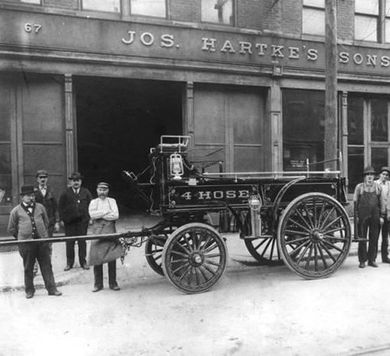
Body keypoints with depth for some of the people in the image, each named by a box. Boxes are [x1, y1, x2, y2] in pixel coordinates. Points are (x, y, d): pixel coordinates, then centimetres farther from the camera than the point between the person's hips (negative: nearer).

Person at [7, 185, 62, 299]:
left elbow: (46, 222, 18)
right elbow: (11, 229, 8)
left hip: (42, 241, 2)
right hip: (25, 243, -2)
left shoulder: (40, 207, 6)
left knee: (47, 266, 4)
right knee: (28, 268, 9)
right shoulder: (16, 211, -1)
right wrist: (21, 237, 10)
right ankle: (29, 291, 23)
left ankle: (52, 289, 10)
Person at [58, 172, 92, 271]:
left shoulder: (86, 192, 6)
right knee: (69, 243, 4)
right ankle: (69, 263, 14)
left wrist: (90, 218, 1)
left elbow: (91, 205, 8)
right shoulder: (65, 193, 3)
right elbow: (60, 207, 5)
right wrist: (62, 219, -1)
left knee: (82, 242, 6)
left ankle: (83, 262, 15)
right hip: (69, 222, 0)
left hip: (82, 221, 1)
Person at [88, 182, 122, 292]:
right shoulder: (93, 202, 13)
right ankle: (98, 284, 8)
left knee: (112, 258, -1)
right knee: (97, 258, -2)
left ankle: (113, 283, 8)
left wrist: (100, 215, -6)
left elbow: (116, 216, -4)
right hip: (97, 231, 0)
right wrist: (107, 211, -7)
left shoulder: (112, 201, 11)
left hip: (110, 231, 0)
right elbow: (92, 214, -7)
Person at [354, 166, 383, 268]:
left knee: (374, 239, 5)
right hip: (362, 217, -2)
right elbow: (355, 202, 4)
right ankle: (362, 261, 9)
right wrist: (356, 216, -2)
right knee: (362, 239, 1)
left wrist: (381, 216, 4)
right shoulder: (359, 187, 4)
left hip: (375, 216, 2)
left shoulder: (377, 187, 9)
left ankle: (372, 260, 16)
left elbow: (381, 202, 10)